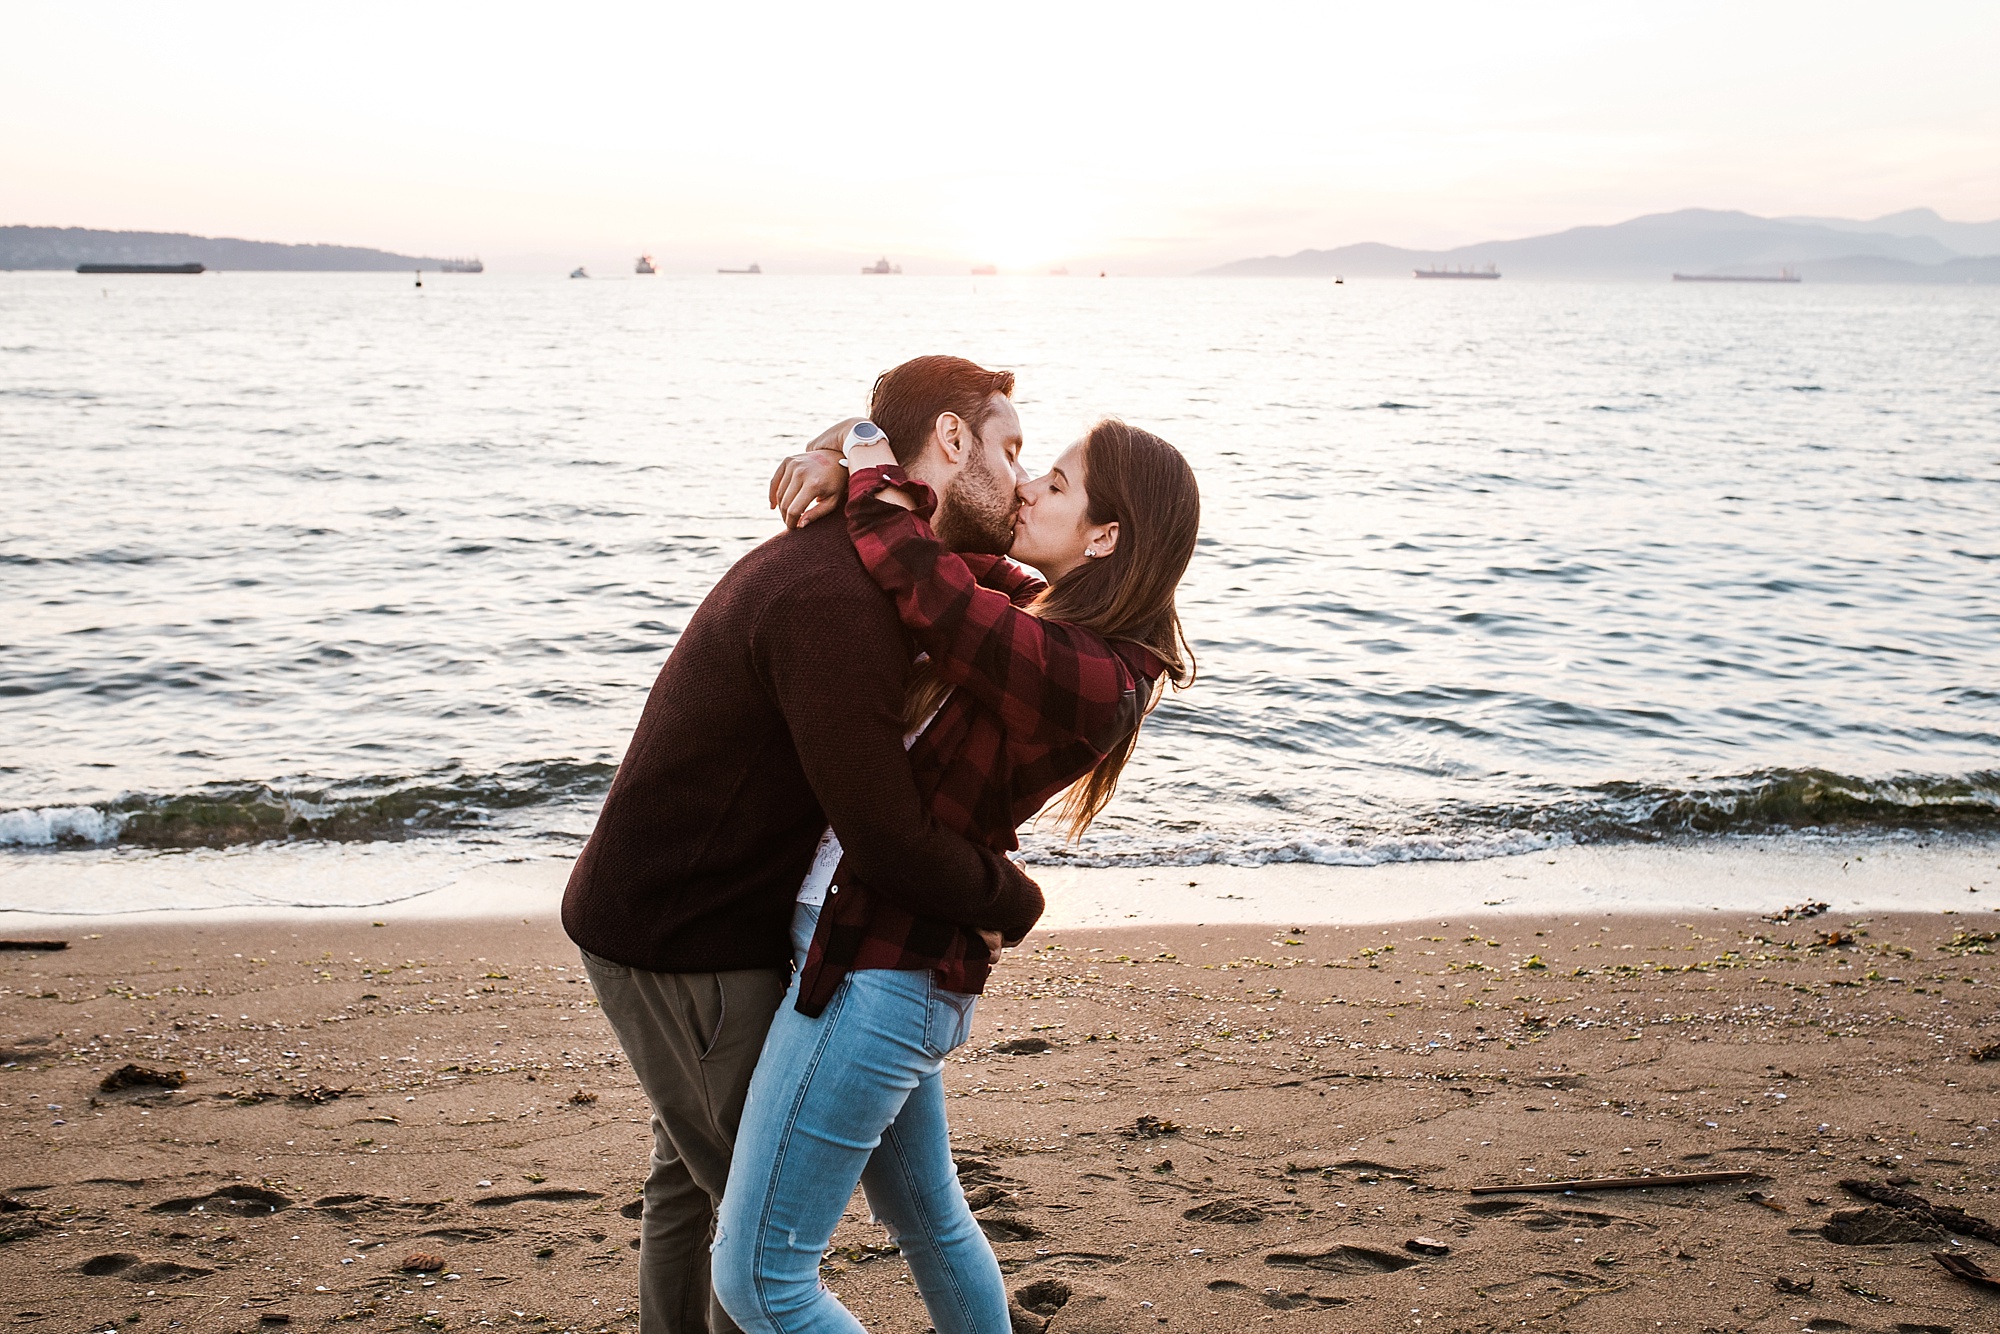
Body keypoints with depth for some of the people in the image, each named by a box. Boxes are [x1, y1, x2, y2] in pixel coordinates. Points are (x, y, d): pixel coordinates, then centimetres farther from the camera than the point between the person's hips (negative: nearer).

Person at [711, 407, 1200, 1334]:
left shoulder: (1093, 680, -21)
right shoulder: (1046, 617, 7)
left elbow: (931, 590, -31)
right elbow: (941, 537, 17)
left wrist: (869, 475, -12)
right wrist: (840, 466, -4)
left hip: (882, 971, -10)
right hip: (865, 937, 10)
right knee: (927, 1218, 27)